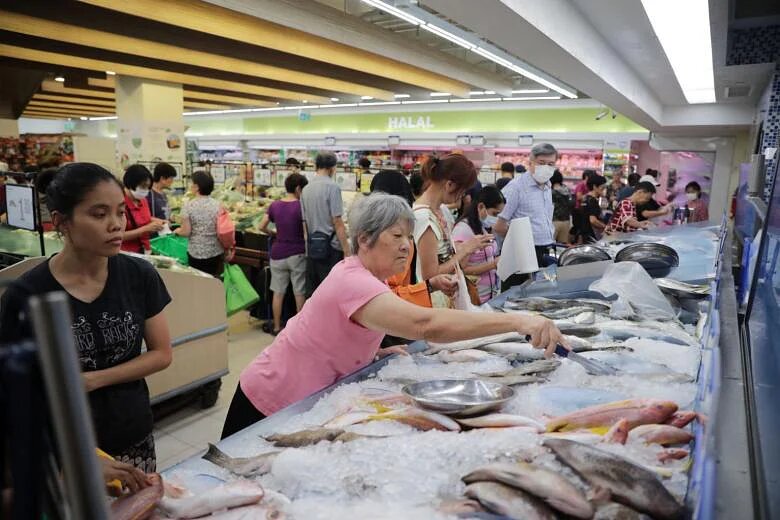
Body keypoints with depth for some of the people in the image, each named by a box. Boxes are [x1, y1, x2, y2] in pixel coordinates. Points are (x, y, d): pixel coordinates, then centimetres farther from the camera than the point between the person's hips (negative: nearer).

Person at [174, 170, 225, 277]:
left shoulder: (188, 205, -10)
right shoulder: (218, 205, -3)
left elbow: (186, 232, -10)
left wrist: (178, 231, 12)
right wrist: (226, 249, 11)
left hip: (196, 253, -2)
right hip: (216, 252, 3)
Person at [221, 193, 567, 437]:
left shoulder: (364, 277, -1)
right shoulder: (353, 282, -33)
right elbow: (426, 324, -49)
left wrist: (379, 353, -7)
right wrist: (517, 321, -52)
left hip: (304, 403, 9)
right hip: (270, 407, -9)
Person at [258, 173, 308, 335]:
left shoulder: (275, 205, 1)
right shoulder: (301, 206, -12)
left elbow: (262, 227, 4)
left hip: (278, 254, 4)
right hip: (297, 254, -4)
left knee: (278, 292, 12)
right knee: (299, 293, 7)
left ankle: (277, 327, 19)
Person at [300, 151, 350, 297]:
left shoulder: (306, 189, 8)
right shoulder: (332, 187, -10)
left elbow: (304, 222, 13)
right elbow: (337, 222, -14)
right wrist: (347, 251, -11)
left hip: (311, 247, 7)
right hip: (330, 246, -6)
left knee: (312, 293, 12)